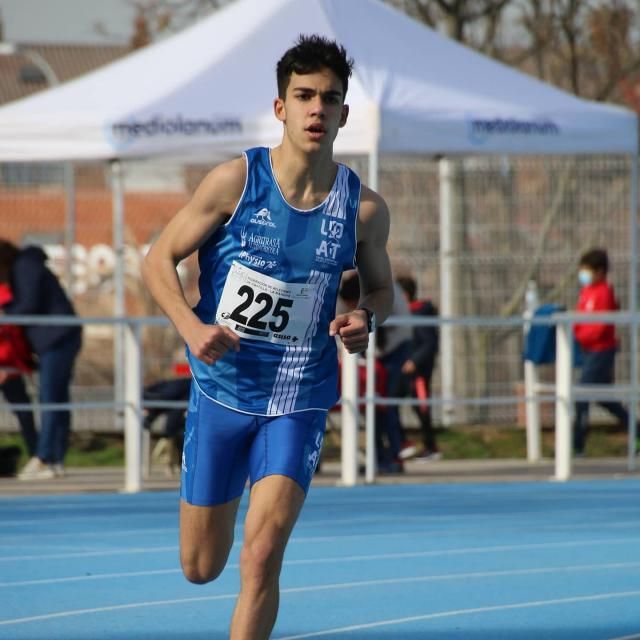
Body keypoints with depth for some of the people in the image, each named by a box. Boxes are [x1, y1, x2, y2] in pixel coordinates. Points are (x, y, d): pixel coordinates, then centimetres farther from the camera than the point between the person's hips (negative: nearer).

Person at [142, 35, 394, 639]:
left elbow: (381, 287, 13)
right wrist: (191, 326, -21)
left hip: (299, 402, 0)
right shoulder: (236, 181, -10)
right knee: (200, 567, 11)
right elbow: (159, 260, -3)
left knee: (261, 559, -16)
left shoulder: (363, 208, -5)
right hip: (221, 390, 0)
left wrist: (365, 317, -11)